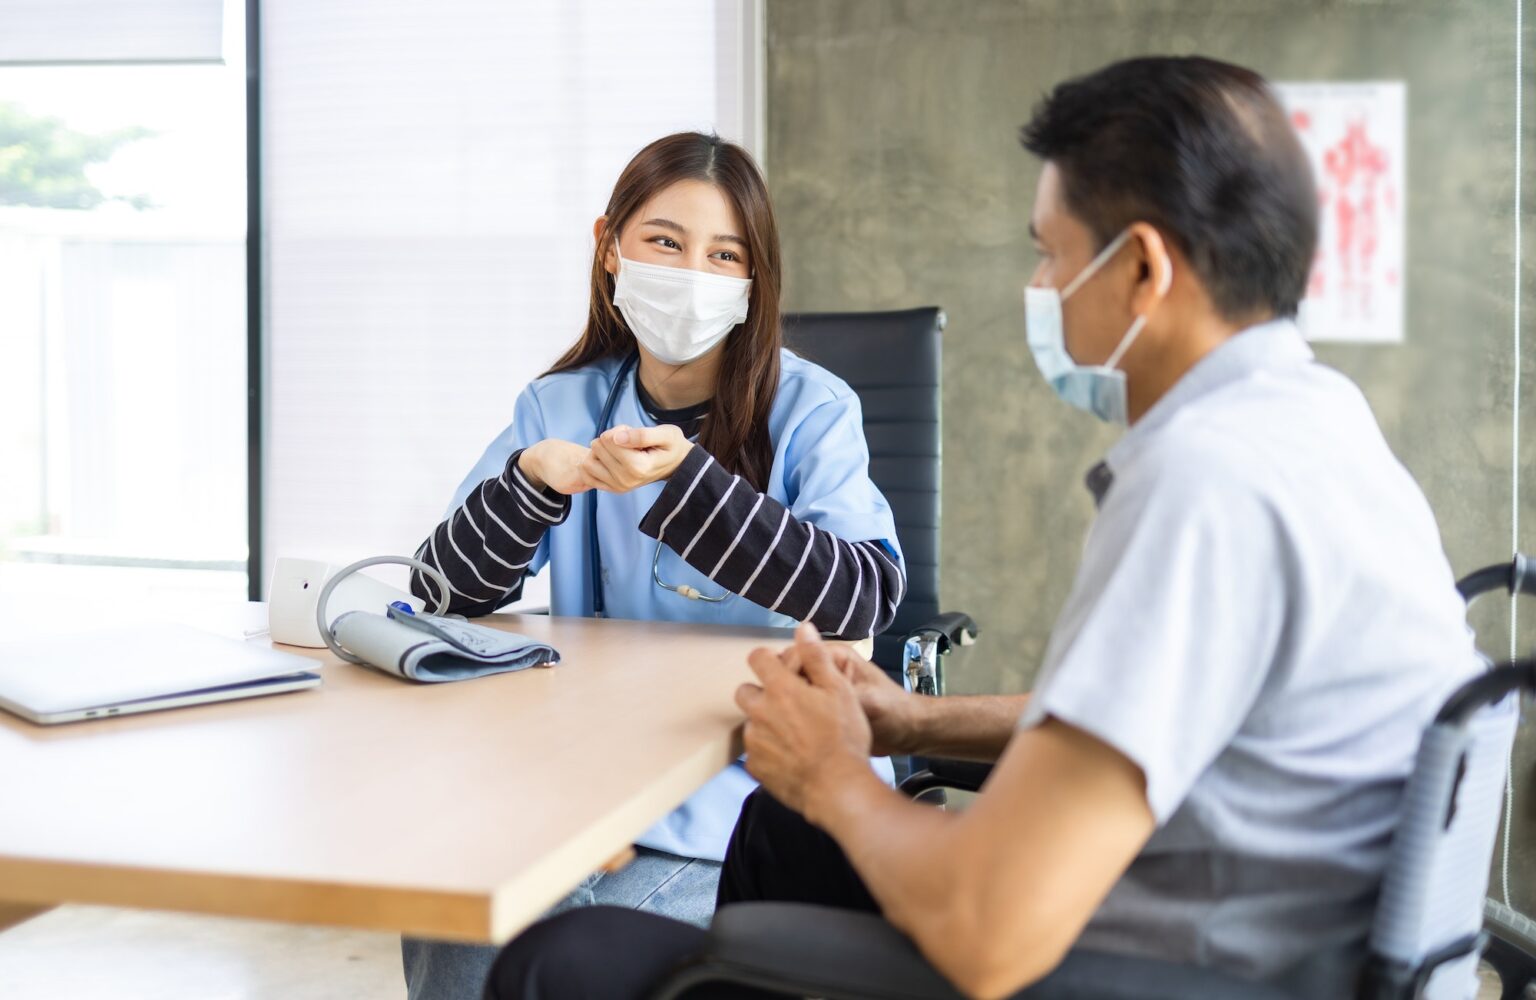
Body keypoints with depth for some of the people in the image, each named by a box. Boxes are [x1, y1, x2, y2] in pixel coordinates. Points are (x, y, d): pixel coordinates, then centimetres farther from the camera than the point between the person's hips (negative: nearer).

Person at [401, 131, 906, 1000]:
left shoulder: (810, 410, -5)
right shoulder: (561, 406, 7)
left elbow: (865, 598, -21)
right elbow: (442, 594, 2)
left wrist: (683, 477, -29)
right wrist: (535, 476, -17)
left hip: (764, 782, -3)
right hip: (597, 760, 4)